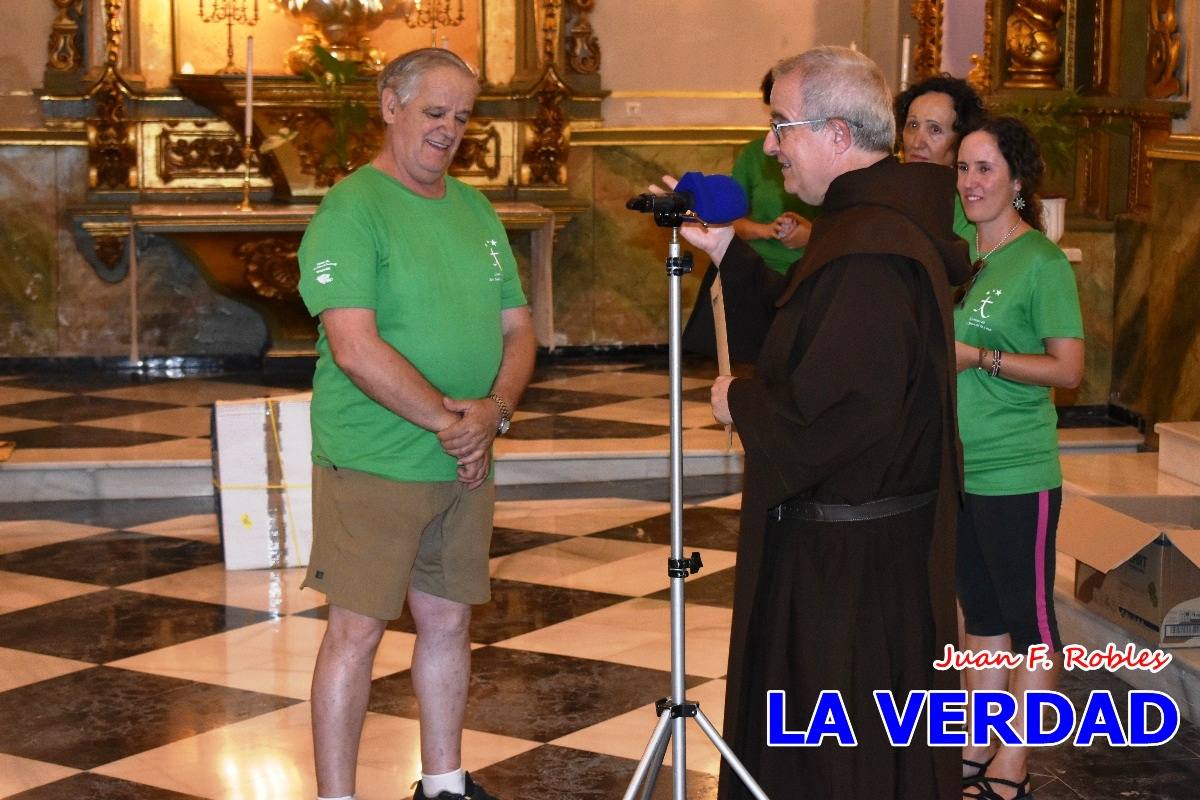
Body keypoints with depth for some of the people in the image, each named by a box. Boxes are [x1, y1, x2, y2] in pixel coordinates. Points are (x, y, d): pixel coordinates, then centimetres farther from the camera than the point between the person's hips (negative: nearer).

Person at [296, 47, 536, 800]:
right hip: (374, 467, -7)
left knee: (449, 619, 15)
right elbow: (355, 348, -21)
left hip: (466, 466, 7)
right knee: (358, 630, -2)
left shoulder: (475, 210, 11)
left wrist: (496, 408, -9)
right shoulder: (351, 209, -12)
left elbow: (517, 327, 10)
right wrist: (447, 421, -17)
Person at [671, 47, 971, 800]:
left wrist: (741, 401, -13)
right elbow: (801, 332, 19)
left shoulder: (868, 255, -26)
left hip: (850, 562, -11)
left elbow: (835, 413, -32)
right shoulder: (882, 223, 9)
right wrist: (728, 252, 10)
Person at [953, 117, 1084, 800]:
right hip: (957, 468, 7)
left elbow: (1069, 367, -15)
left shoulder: (1042, 262, -11)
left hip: (1016, 475, -7)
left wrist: (978, 357, -21)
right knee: (983, 614, 16)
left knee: (1030, 622, 3)